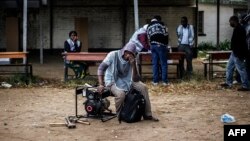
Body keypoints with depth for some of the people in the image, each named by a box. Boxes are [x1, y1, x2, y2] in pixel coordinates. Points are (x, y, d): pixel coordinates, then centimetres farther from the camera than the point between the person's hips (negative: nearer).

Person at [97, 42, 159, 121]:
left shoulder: (132, 61, -8)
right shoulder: (113, 55, -18)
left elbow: (135, 80, -15)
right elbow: (101, 68, -21)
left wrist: (133, 65, -28)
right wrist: (101, 84, -31)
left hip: (126, 80, 5)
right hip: (112, 81, -5)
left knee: (143, 87, -12)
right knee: (121, 94, -35)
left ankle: (147, 115, -2)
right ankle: (119, 115, -6)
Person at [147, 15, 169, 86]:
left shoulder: (148, 26, 19)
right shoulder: (161, 24, 2)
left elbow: (149, 37, 16)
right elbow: (166, 34, 0)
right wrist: (166, 44, 12)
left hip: (152, 45, 5)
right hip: (160, 45, -5)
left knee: (155, 64, 8)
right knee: (164, 64, -1)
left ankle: (155, 81, 7)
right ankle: (165, 81, -3)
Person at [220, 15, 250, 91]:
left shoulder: (239, 29, -19)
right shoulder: (237, 29, 13)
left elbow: (241, 42, -24)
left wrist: (239, 54, -26)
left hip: (238, 53, -11)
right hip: (235, 52, 11)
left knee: (241, 69, -5)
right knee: (229, 67, 17)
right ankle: (228, 83, 25)